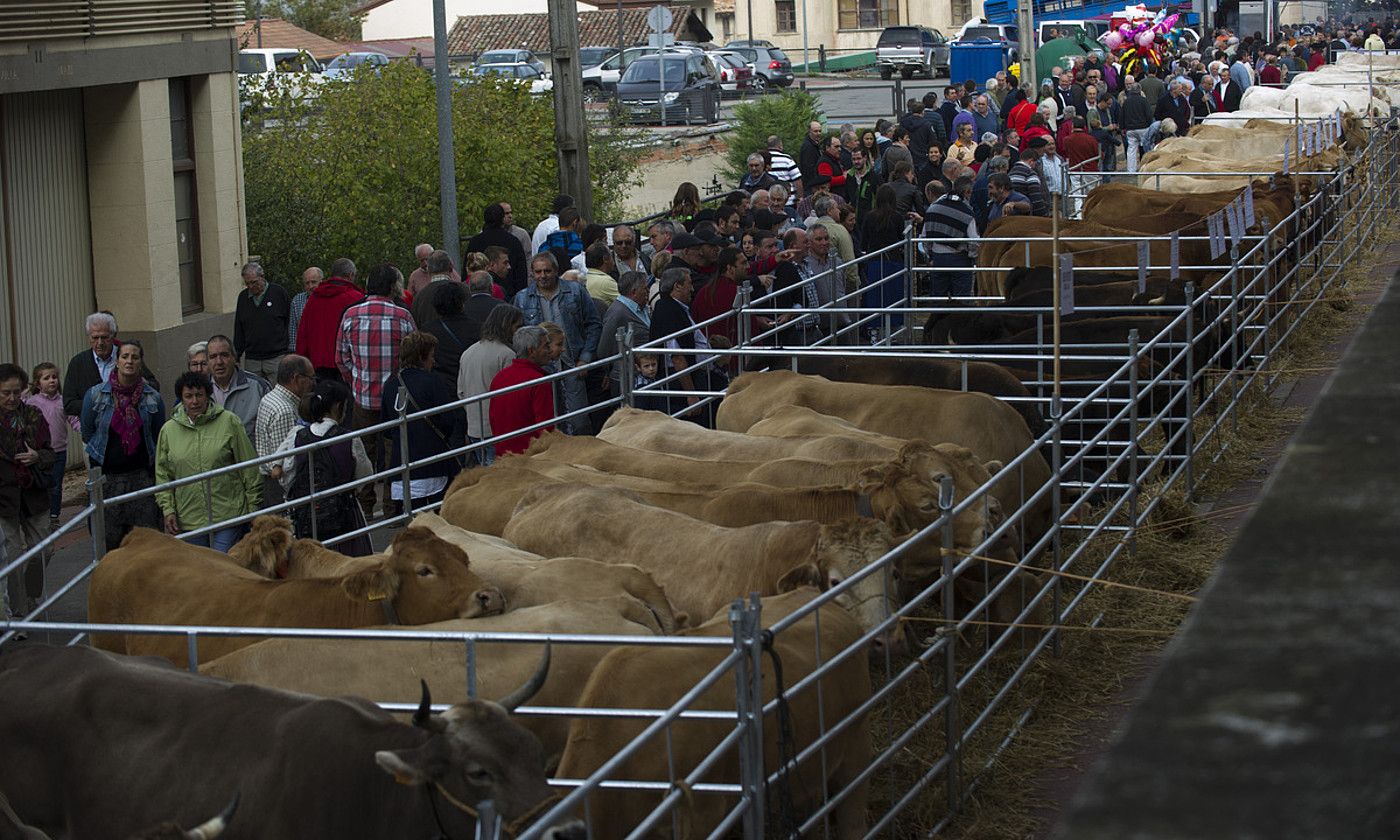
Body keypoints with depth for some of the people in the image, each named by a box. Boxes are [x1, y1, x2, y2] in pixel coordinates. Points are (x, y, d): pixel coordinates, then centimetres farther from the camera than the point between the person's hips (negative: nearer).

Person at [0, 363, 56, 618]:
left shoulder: (33, 416, 5)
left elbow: (50, 452, 11)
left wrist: (37, 457, -9)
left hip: (31, 494, 4)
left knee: (41, 550, 8)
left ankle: (31, 600, 30)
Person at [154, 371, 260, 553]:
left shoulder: (229, 422, 0)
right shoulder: (168, 430, 7)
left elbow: (249, 469, 2)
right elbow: (162, 476, 12)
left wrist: (254, 508, 1)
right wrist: (168, 510, 2)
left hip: (228, 517, -3)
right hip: (189, 521, 3)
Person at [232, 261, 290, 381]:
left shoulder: (279, 292, 1)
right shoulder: (243, 297, 13)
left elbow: (290, 322, 3)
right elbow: (238, 330, 19)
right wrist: (236, 354, 14)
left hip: (277, 357, -4)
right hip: (251, 359, 4)